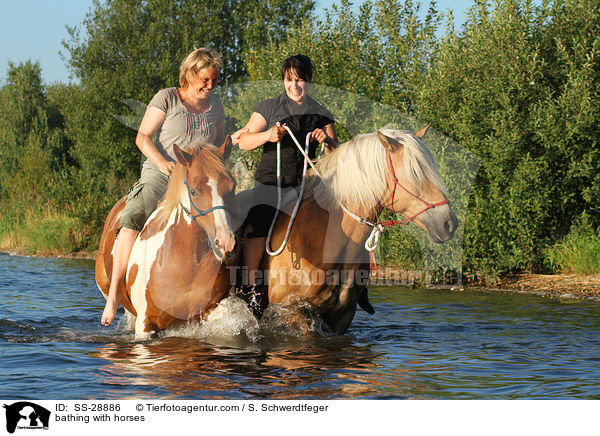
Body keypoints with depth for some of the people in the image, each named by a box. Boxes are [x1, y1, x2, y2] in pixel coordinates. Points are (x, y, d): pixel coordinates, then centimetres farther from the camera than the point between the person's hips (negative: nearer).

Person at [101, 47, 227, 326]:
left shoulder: (215, 106, 17)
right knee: (132, 220, -28)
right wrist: (162, 162, -16)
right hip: (160, 174, -4)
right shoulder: (167, 98, 4)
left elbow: (220, 145, 27)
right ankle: (113, 296, -24)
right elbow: (142, 137, 1)